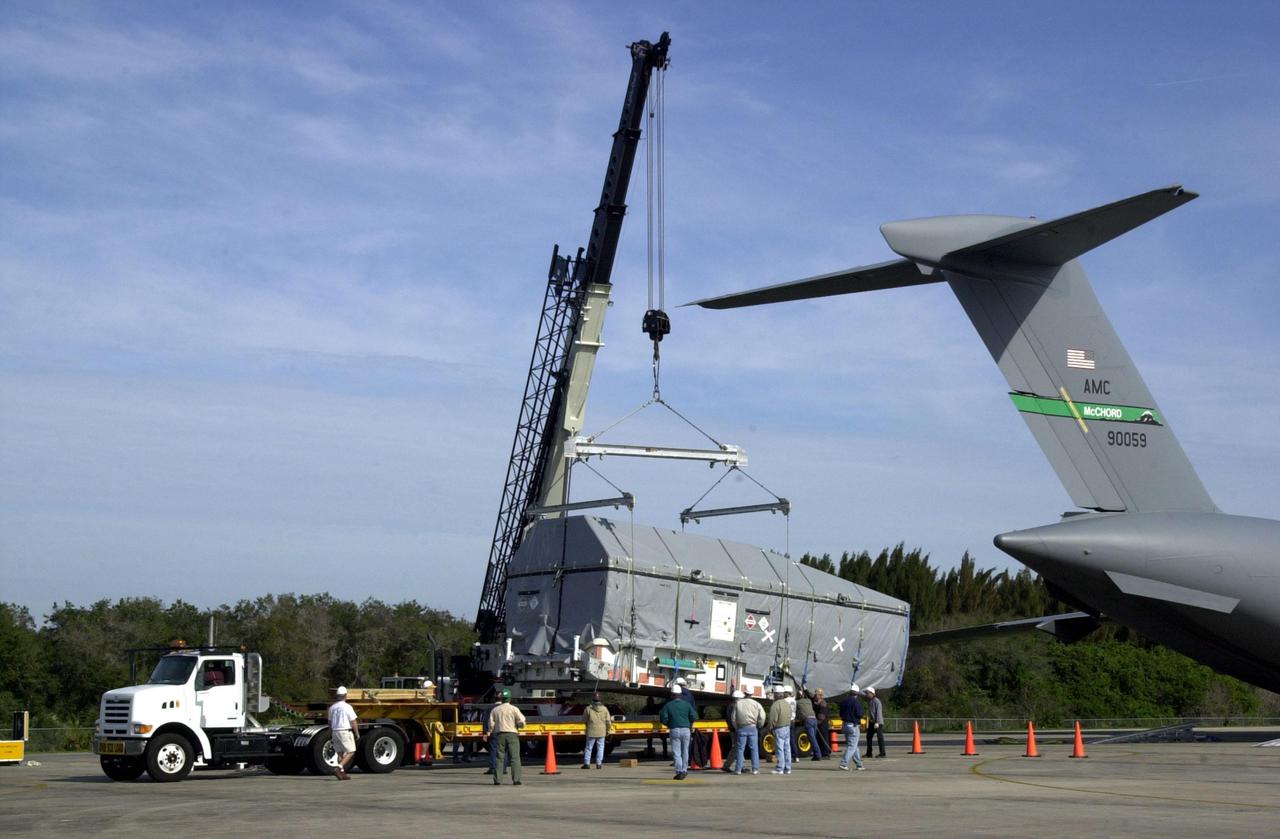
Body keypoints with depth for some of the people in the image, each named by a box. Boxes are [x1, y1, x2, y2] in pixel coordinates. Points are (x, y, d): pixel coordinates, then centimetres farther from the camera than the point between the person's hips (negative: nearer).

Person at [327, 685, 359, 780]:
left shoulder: (332, 707, 6)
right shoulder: (347, 707, -13)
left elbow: (330, 723, 13)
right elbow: (353, 722, -12)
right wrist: (357, 733, -1)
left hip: (335, 732, 7)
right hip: (345, 732, -7)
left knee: (340, 753, 13)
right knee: (350, 752, -1)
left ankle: (342, 773, 11)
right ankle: (338, 769, -17)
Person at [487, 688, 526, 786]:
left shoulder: (495, 710, 7)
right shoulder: (514, 709, -1)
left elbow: (491, 725, 5)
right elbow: (521, 722, -7)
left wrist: (489, 734, 20)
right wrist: (519, 724, 15)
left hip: (500, 734, 3)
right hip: (512, 734, -2)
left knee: (498, 758, 7)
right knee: (514, 758, -2)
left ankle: (497, 780, 2)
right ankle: (516, 779, -9)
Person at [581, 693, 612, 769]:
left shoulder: (588, 709, -6)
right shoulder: (604, 709, -1)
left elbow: (584, 720, 1)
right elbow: (608, 721, -1)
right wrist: (608, 730, 10)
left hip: (591, 732, -1)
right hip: (601, 732, 1)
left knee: (588, 747, 7)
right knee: (600, 748, 9)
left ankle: (586, 763, 6)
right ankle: (599, 764, 6)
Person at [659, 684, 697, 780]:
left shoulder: (668, 705, 1)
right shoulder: (686, 704, 6)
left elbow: (663, 718, -6)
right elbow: (694, 716, -1)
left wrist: (668, 725, 14)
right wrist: (690, 725, 18)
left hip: (674, 730, -2)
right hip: (686, 730, 2)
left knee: (676, 752, -1)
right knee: (685, 751, 13)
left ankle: (679, 771, -11)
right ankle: (684, 770, 15)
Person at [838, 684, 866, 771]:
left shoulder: (844, 701, 9)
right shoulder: (856, 702, -15)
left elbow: (841, 714, 13)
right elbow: (859, 714, -18)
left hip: (845, 724, 8)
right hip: (854, 725, -8)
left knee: (854, 746, 16)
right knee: (852, 746, -6)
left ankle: (859, 765, 21)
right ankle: (844, 763, -15)